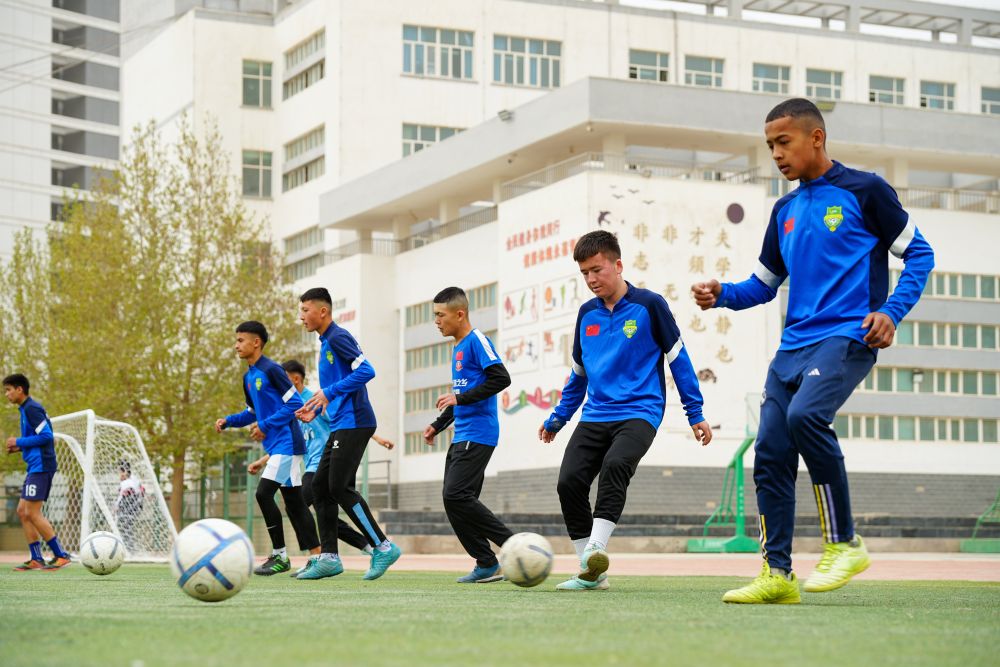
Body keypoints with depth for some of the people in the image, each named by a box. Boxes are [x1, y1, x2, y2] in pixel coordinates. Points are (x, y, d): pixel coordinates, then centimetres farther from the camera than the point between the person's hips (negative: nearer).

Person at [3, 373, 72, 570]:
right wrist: (19, 448, 13)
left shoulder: (31, 408, -12)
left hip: (40, 466, -10)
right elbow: (46, 437, 23)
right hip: (35, 467, 10)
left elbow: (46, 436, -19)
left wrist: (19, 442, -11)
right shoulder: (26, 408, 19)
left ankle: (61, 555, -9)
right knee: (22, 511, 9)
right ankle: (36, 559, 9)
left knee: (33, 513, -11)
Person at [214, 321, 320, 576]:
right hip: (275, 447, 9)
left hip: (286, 443, -9)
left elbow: (295, 403, -16)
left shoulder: (271, 370, -13)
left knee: (264, 493, -15)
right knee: (293, 500, 9)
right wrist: (228, 421, 8)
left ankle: (279, 556, -8)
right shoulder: (248, 377, 14)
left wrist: (266, 425, -18)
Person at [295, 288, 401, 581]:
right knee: (320, 487, 7)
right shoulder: (325, 343, 20)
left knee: (340, 487, -13)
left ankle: (383, 547, -7)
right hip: (340, 425, 10)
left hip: (353, 423, -10)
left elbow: (366, 371, -21)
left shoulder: (338, 337, -10)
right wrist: (316, 411, 14)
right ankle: (328, 557, 8)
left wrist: (329, 393, -20)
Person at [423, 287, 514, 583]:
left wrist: (460, 398, -21)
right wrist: (438, 425, 23)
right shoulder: (457, 349, 20)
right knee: (455, 501, 4)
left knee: (456, 495, -17)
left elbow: (501, 378, -20)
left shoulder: (476, 341, -9)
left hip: (478, 434, -10)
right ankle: (487, 564, 8)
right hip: (461, 436, 10)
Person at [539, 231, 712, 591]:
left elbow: (677, 358, 2)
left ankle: (596, 547, -39)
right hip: (595, 416, 5)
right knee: (569, 481, -13)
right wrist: (557, 419, 24)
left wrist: (695, 414, 0)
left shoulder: (649, 304, -2)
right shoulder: (587, 313, 13)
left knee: (615, 465, -33)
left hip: (639, 411, -5)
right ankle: (592, 573, -4)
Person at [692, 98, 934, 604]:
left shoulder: (864, 191, 0)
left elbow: (919, 254, 3)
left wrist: (892, 311, -12)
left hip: (846, 338, -7)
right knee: (770, 453, -2)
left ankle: (844, 544, -17)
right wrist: (722, 295, 4)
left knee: (804, 414, -30)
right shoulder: (785, 210, 18)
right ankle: (777, 574, 5)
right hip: (793, 346, 7)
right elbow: (765, 284, 24)